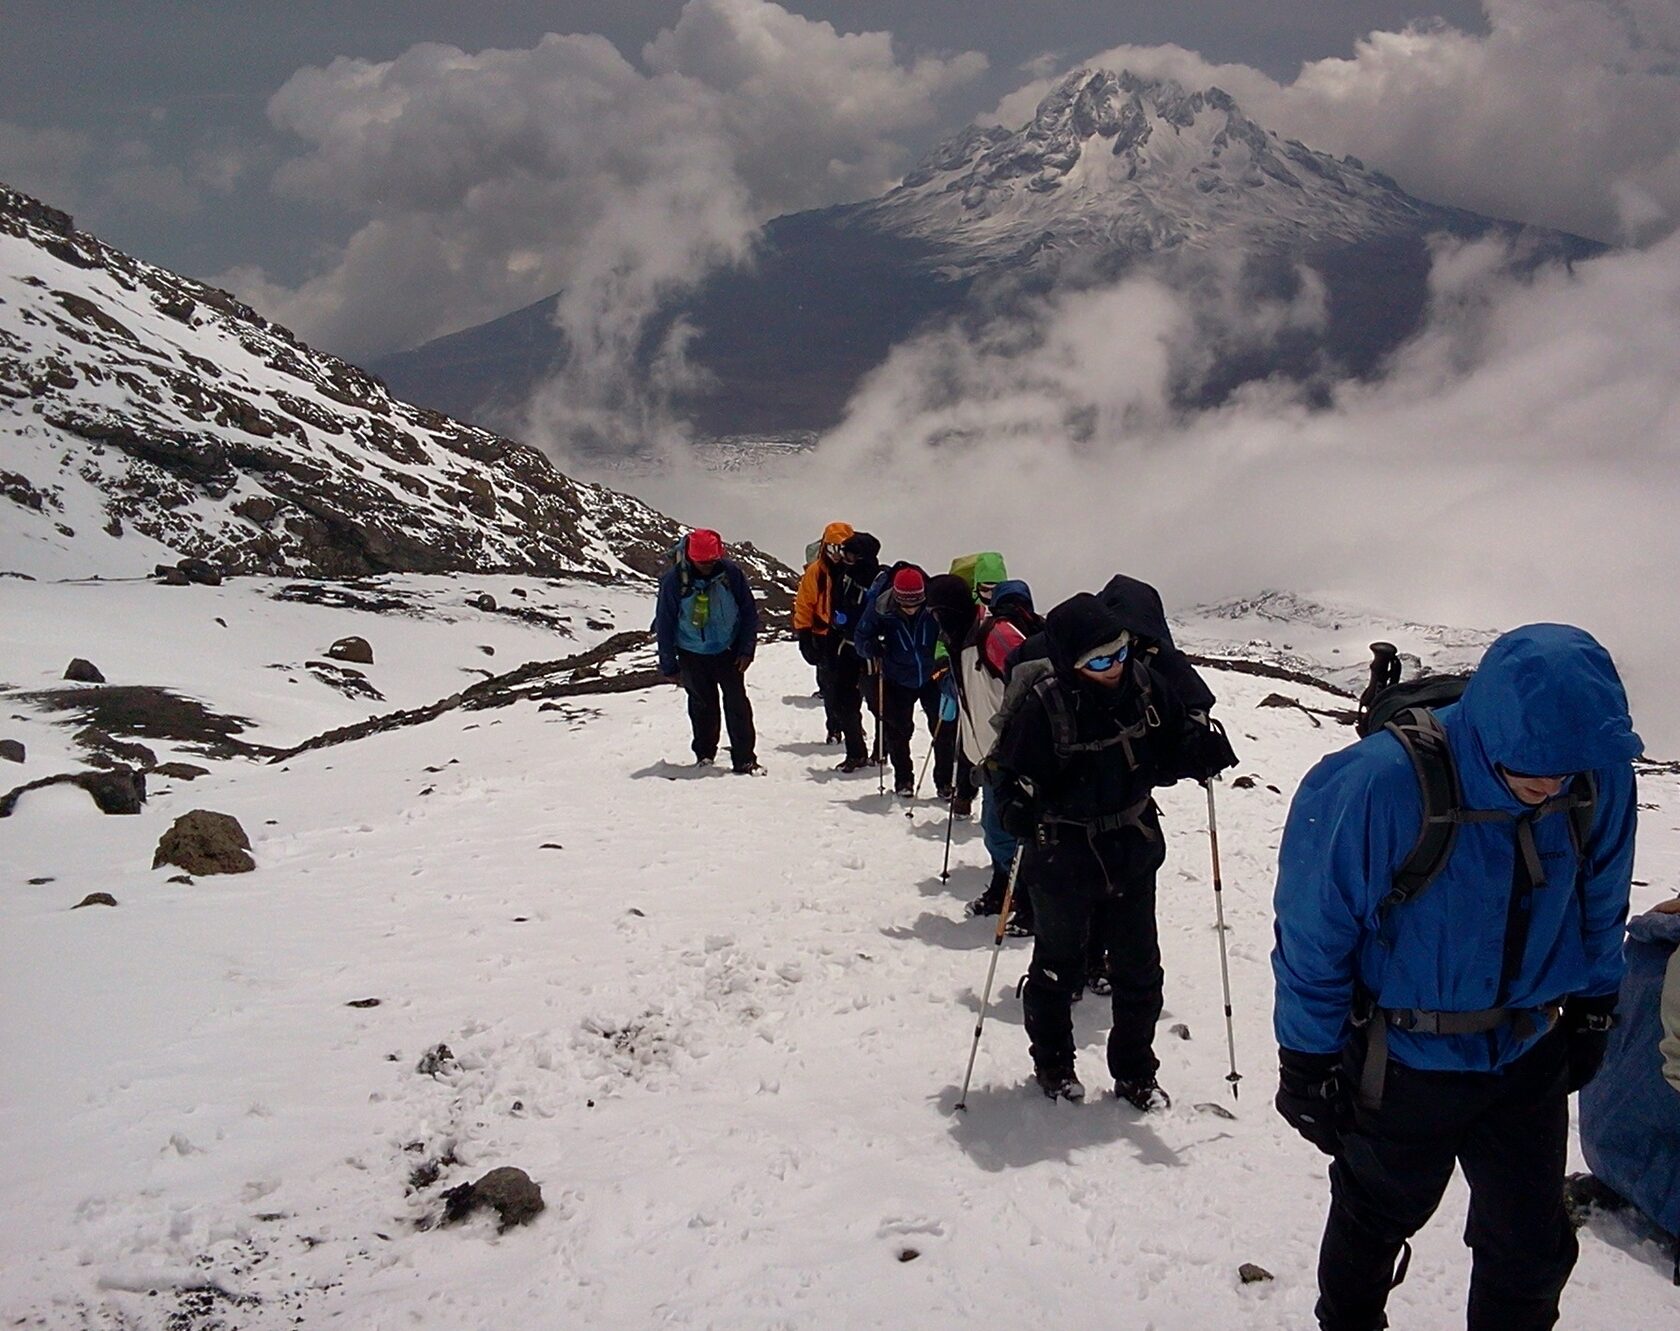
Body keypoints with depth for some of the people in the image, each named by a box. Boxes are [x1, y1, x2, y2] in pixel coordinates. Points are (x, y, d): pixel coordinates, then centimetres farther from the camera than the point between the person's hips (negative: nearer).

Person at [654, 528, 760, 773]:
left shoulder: (731, 572, -11)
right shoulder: (674, 581, -14)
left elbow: (749, 612, 0)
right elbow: (664, 625, -5)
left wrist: (746, 650, -4)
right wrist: (669, 666, -3)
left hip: (728, 651, 0)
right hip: (692, 655, 0)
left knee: (737, 704, -4)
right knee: (702, 705, 8)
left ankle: (744, 759, 0)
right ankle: (705, 755, 25)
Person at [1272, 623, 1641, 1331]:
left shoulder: (1599, 778, -16)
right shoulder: (1377, 784, -31)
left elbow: (1599, 905, 5)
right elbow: (1313, 934, -19)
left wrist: (1590, 1008, 13)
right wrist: (1307, 1061, -11)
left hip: (1531, 1057, 3)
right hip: (1405, 1064, -3)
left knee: (1532, 1246, 14)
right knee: (1381, 1214, 22)